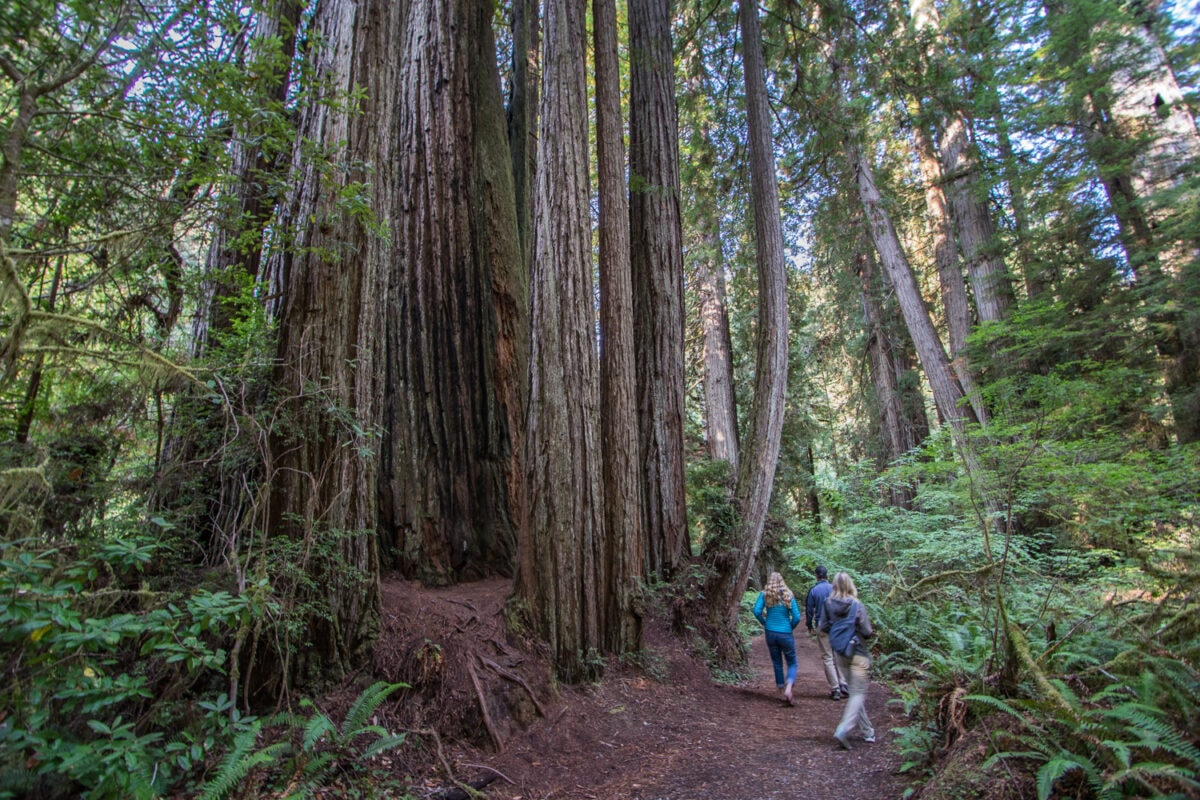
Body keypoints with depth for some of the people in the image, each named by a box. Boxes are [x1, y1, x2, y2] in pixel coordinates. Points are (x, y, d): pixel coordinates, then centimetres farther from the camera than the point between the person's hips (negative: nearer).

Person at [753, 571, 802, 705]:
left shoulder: (764, 594, -2)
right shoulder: (788, 595, -4)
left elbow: (757, 611, -13)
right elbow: (797, 617, -7)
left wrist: (765, 623, 2)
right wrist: (790, 627, 10)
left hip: (771, 633, 1)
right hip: (786, 634, -1)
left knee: (777, 663, 17)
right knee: (792, 663, 10)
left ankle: (782, 689, 21)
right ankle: (788, 687, -14)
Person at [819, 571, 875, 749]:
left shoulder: (829, 604, -4)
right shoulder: (857, 606, -17)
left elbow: (823, 627, 1)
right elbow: (867, 632, -13)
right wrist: (871, 632, 9)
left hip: (839, 653, 5)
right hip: (857, 653, -5)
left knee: (855, 691, 19)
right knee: (859, 693, 3)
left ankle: (867, 731, 27)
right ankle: (843, 730, -10)